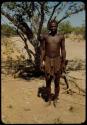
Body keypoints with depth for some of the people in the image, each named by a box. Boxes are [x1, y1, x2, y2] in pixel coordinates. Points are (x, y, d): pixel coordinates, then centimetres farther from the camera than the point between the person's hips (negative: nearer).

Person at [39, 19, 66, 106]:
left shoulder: (61, 36, -3)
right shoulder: (44, 37, -3)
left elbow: (63, 50, 0)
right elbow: (42, 50, 0)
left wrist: (63, 63, -3)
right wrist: (41, 62, -5)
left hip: (57, 60, 0)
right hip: (47, 61, 0)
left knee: (57, 82, 6)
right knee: (48, 82, 7)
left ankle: (55, 100, 23)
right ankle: (49, 100, 23)